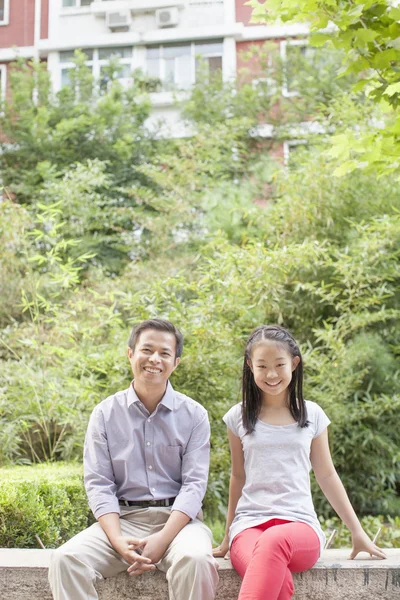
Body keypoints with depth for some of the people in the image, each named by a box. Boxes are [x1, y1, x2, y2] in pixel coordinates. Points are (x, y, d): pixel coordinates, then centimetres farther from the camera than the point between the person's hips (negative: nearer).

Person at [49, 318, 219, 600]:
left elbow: (194, 484, -4)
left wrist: (162, 539, -19)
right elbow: (98, 483, 0)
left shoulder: (194, 415, 3)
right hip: (123, 518, 1)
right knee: (65, 559, -25)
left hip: (178, 518, -1)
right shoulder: (105, 413, 6)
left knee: (195, 560, -34)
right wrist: (118, 541, -16)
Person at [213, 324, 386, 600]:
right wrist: (228, 537, 22)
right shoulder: (238, 417, 8)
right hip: (249, 524, 0)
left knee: (274, 541, -41)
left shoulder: (312, 414, 8)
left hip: (299, 523, 0)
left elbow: (326, 475, 15)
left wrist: (357, 531, 15)